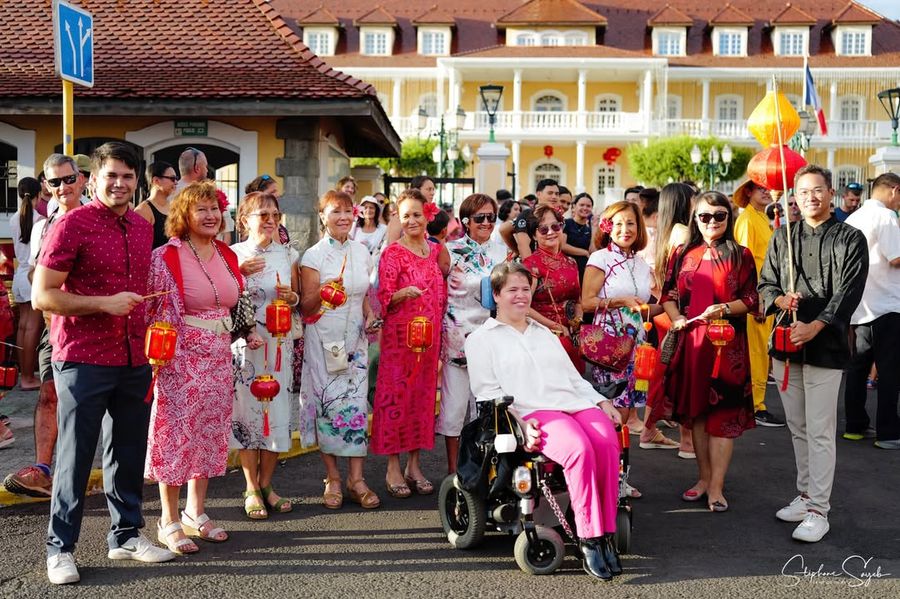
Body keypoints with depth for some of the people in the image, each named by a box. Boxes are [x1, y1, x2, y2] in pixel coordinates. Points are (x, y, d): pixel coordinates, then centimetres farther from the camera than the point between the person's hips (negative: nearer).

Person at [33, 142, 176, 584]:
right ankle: (60, 548, 18)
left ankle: (126, 535, 29)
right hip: (83, 360, -6)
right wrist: (104, 303, -19)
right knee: (75, 457, 4)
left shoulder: (143, 229, 10)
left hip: (134, 361, 6)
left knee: (129, 452, 15)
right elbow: (41, 296, -11)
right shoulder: (73, 225, -9)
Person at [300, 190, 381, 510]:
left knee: (357, 404, 0)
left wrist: (370, 316, 2)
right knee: (329, 404, -2)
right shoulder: (314, 255, -6)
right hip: (324, 340, -4)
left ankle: (356, 479, 7)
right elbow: (306, 306, -7)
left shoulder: (362, 252, 9)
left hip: (355, 339, 4)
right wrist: (324, 291, -26)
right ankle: (333, 479, 12)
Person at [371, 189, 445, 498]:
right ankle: (393, 468, 7)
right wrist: (403, 293, -29)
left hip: (430, 336, 5)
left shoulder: (436, 250, 11)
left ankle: (414, 464, 18)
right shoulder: (392, 253, -5)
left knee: (423, 394, 8)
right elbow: (384, 297, -10)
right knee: (396, 394, -2)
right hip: (400, 336, -5)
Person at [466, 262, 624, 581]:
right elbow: (487, 391, 2)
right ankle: (589, 540, -26)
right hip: (534, 413, -5)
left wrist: (602, 401, 13)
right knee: (580, 448, -34)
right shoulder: (481, 339, 13)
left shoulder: (544, 333, 32)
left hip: (577, 403, 5)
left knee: (607, 444, -28)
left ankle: (606, 536, -23)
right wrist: (519, 423, -13)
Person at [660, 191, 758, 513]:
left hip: (727, 342, -3)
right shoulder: (683, 254, 11)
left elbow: (752, 299, 0)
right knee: (695, 410, 10)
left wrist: (725, 309, -16)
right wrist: (675, 318, -7)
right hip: (690, 341, 3)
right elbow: (668, 294, 11)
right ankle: (704, 476, 23)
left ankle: (716, 487, 2)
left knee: (723, 412, -3)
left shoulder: (741, 255, 3)